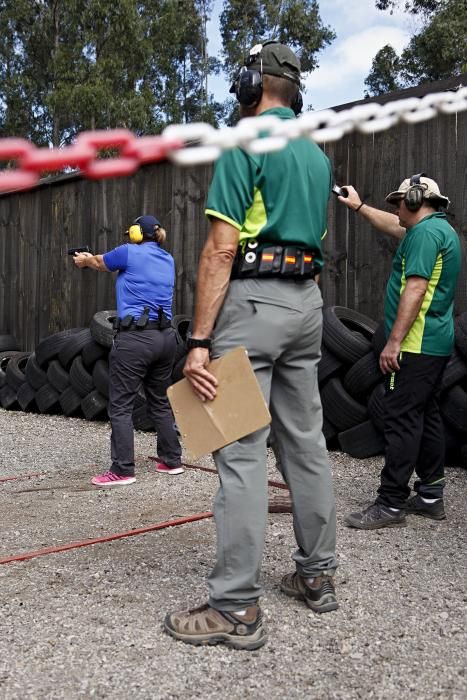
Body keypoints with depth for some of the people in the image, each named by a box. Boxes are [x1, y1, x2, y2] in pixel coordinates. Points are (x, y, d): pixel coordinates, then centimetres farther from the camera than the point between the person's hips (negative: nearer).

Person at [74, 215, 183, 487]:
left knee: (121, 406, 0)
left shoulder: (130, 253, -4)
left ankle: (122, 470, 1)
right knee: (160, 402, 18)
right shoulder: (168, 260, 15)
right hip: (165, 337, 7)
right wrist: (91, 259, 46)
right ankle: (172, 460, 24)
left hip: (134, 338, -7)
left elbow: (100, 263, 16)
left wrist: (85, 260, 41)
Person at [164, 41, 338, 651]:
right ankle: (317, 573, 23)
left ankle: (236, 608, -1)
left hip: (253, 300, -8)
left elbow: (222, 248, -16)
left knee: (241, 452, -7)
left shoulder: (244, 144, -7)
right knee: (306, 442, 12)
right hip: (308, 300, 9)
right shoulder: (318, 155, 19)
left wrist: (199, 340, -18)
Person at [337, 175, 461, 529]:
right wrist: (358, 205, 42)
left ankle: (391, 505, -6)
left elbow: (415, 289, -22)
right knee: (427, 417, 14)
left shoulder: (426, 231, -13)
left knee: (401, 420, -9)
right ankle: (430, 496, 22)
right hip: (436, 343, 11)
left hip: (416, 345, -11)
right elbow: (393, 227, 35)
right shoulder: (439, 229, 19)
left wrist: (394, 341, -23)